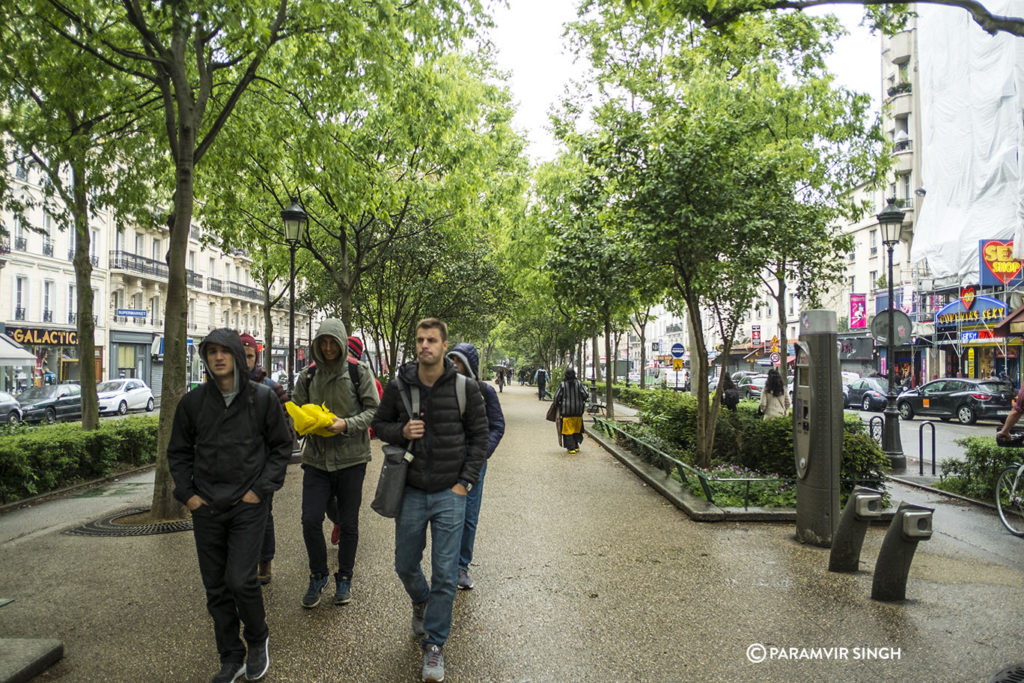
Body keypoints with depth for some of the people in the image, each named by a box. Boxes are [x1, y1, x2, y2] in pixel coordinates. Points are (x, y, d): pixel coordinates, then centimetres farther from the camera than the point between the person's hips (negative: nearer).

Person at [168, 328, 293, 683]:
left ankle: (258, 640, 19)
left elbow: (281, 445, 2)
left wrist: (261, 488, -6)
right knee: (216, 587, 9)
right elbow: (178, 452, 12)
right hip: (206, 508, 3)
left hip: (248, 506, -3)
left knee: (241, 580, -10)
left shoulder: (262, 397, -5)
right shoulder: (192, 401, 2)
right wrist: (187, 493, 1)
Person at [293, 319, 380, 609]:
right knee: (310, 520, -3)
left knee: (348, 523, 8)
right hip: (316, 458, 2)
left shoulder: (359, 373, -3)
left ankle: (344, 578, 27)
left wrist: (347, 424, -20)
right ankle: (318, 575, 20)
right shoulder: (308, 377, 7)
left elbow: (374, 410, -6)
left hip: (351, 458, -2)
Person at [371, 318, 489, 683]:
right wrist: (401, 431, -13)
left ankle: (434, 645, 21)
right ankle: (421, 602, 50)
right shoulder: (398, 386, -4)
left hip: (450, 493, -2)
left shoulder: (465, 388, -8)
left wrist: (466, 482, -6)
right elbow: (379, 424, 9)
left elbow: (479, 435, 0)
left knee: (445, 575, 2)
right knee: (405, 566, 16)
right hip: (411, 492, 2)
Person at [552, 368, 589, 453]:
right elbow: (585, 395, -7)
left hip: (566, 411, -2)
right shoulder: (579, 383, -4)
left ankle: (571, 448, 3)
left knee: (568, 430, 5)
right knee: (577, 428, 18)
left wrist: (557, 404, 11)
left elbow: (557, 397, -8)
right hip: (578, 411, 2)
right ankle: (576, 446, 20)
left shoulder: (562, 385, -8)